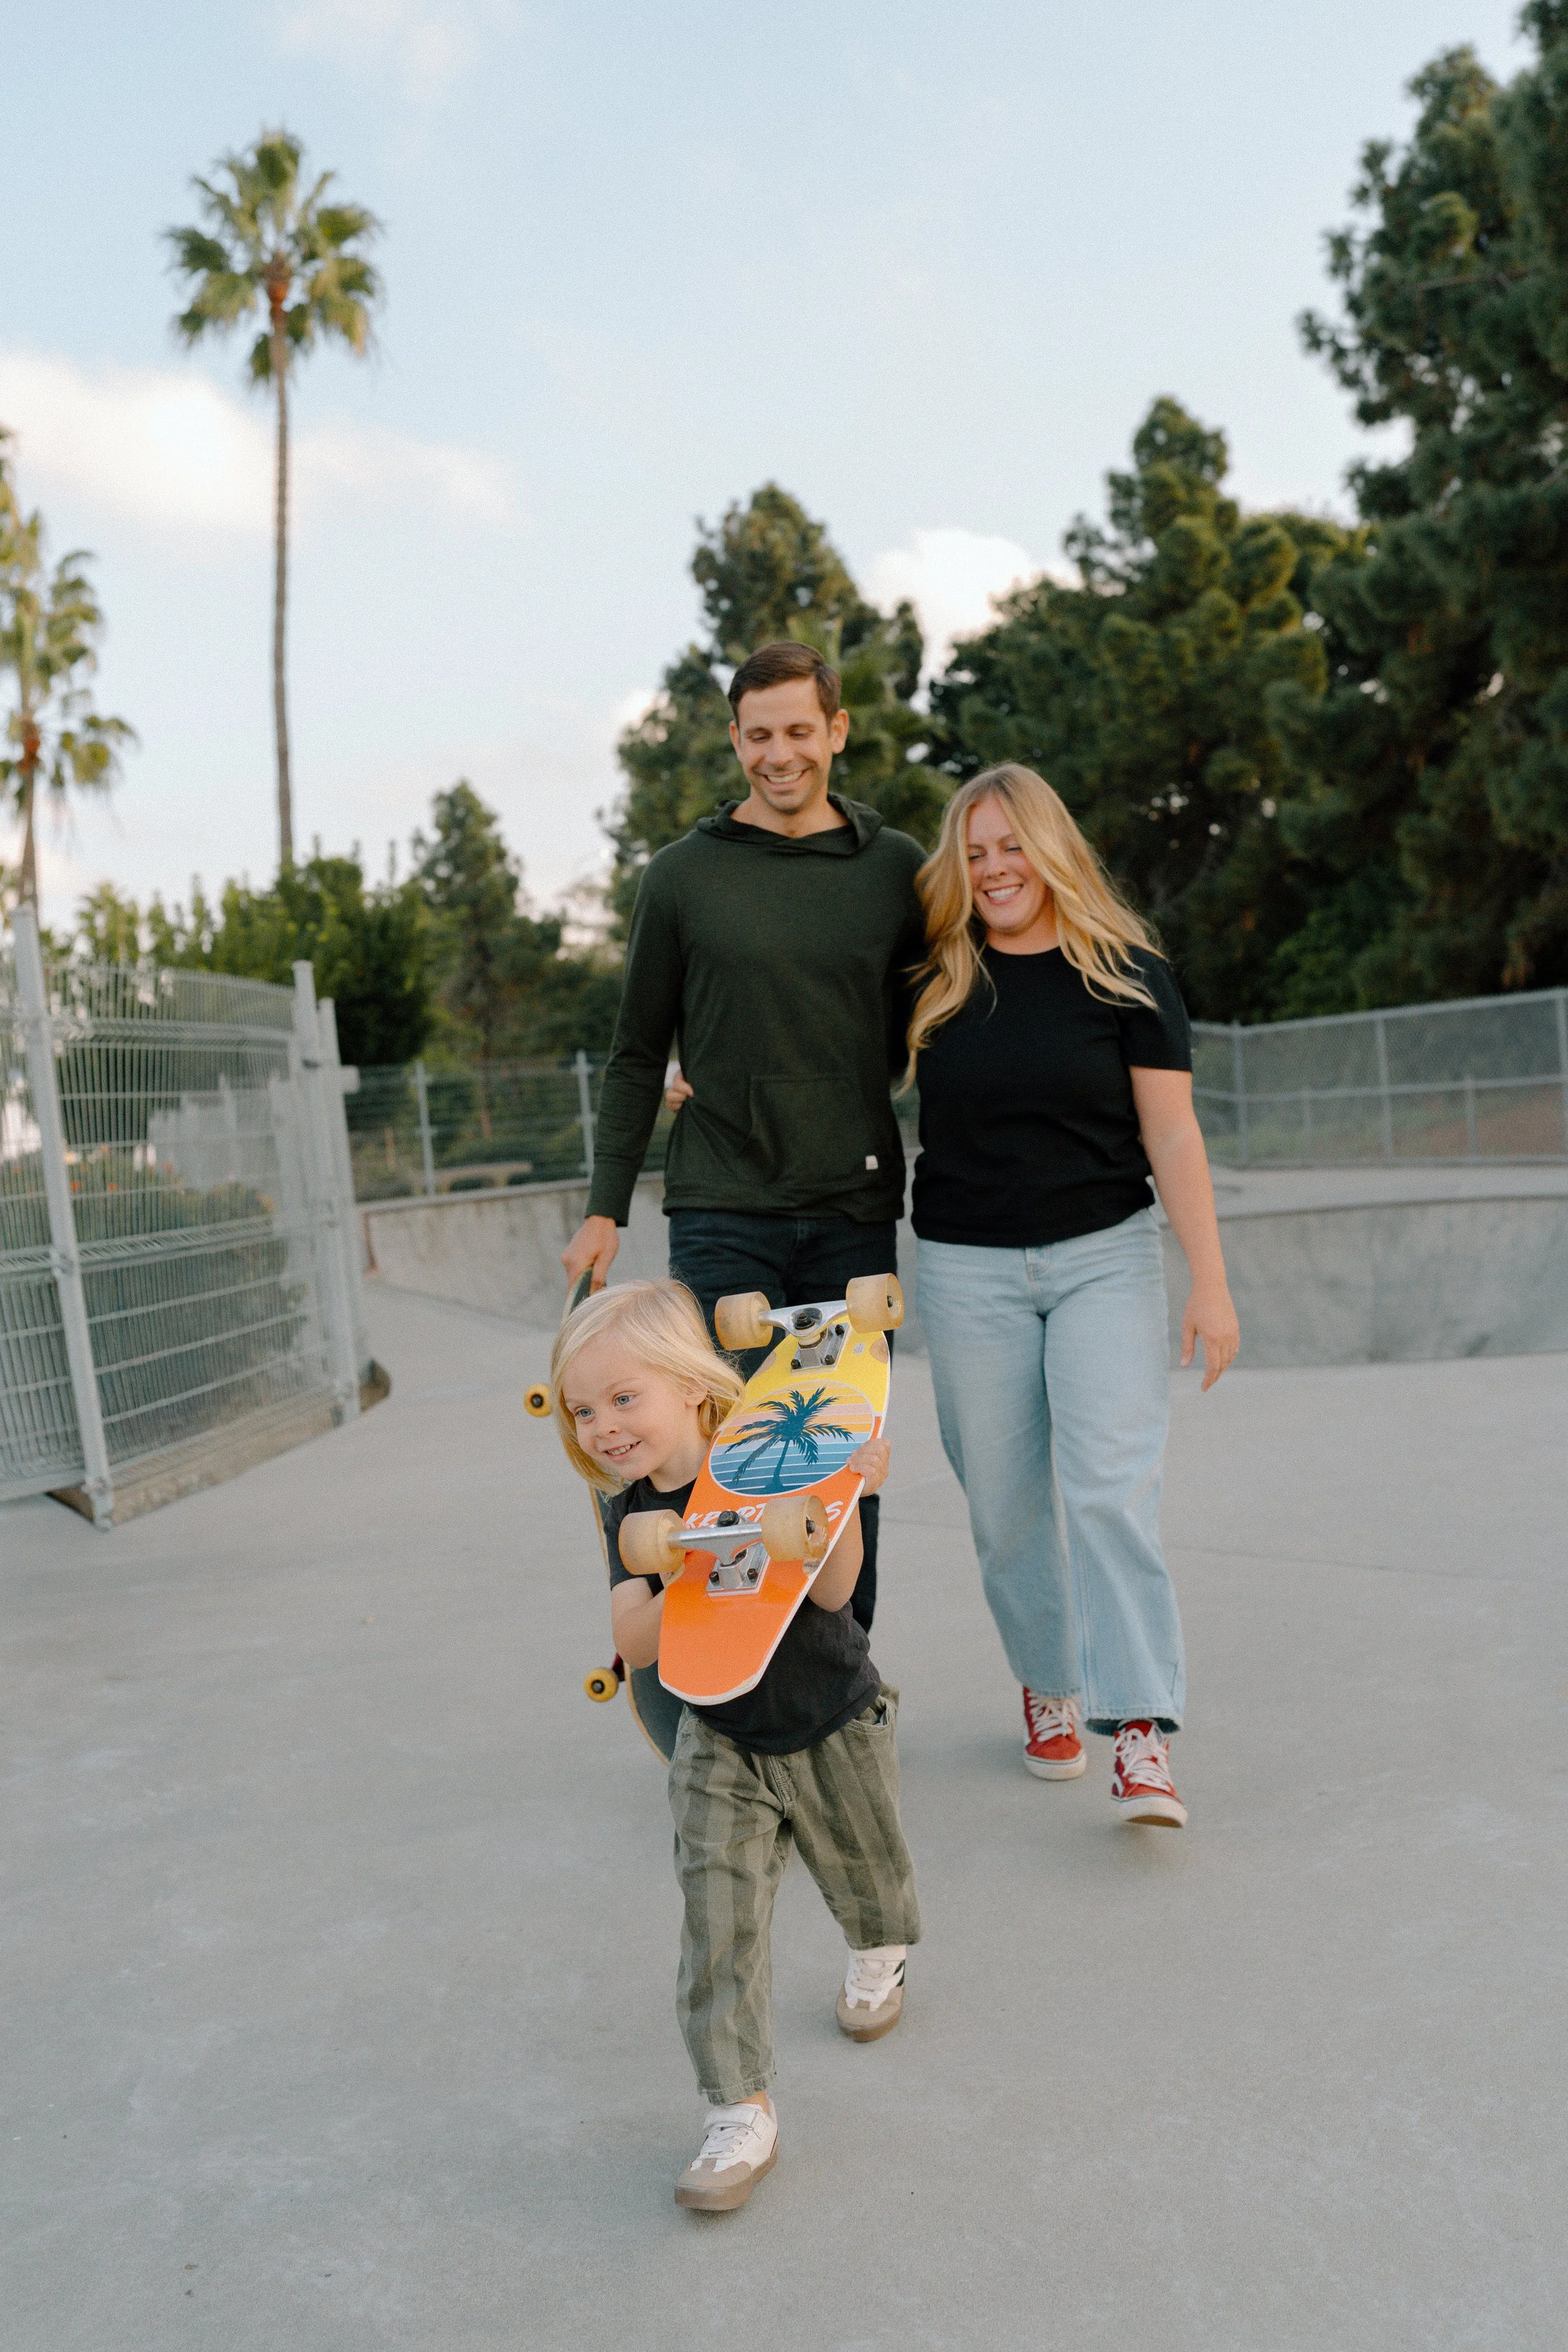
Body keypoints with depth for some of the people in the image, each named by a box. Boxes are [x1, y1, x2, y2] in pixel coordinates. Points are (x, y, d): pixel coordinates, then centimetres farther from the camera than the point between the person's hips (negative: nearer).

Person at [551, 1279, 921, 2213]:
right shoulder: (635, 1515, -10)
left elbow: (830, 1590, -29)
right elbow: (634, 1644, -22)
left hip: (836, 1725, -2)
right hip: (722, 1744, 2)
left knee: (865, 1876, 21)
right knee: (720, 1920, -8)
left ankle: (879, 1953, 55)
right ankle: (742, 2111, 3)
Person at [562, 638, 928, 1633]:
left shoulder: (898, 868, 7)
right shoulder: (683, 874, 4)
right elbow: (638, 1055, 8)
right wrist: (605, 1209, 5)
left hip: (856, 1212, 2)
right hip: (722, 1212, -1)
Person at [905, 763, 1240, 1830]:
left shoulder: (1127, 973, -2)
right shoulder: (932, 982, 4)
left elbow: (1173, 1137, -3)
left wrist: (1212, 1283, -7)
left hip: (1105, 1258, -2)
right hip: (968, 1270, 2)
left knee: (1111, 1489, -14)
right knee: (1008, 1506, 7)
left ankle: (1141, 1733, -11)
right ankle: (1049, 1688, 28)